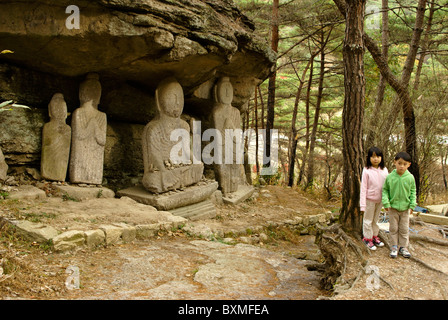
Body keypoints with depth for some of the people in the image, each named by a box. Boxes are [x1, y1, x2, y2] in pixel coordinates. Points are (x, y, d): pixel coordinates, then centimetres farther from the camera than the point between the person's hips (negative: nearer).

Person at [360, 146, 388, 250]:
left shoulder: (384, 170, -1)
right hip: (370, 199, -4)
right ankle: (367, 238, 20)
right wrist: (363, 205, -13)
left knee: (376, 219, 17)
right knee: (368, 220, 7)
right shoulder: (367, 170, -13)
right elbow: (363, 188, -11)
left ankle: (374, 236, 31)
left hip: (380, 200, 4)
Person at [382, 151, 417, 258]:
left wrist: (412, 204, -3)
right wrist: (386, 202, -10)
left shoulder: (410, 177, -6)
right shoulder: (390, 177, -8)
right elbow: (385, 190, 0)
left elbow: (413, 192, 4)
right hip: (393, 207, -1)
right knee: (393, 228, 8)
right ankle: (394, 247, 18)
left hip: (405, 208, 1)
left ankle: (403, 247, 21)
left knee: (404, 229, 9)